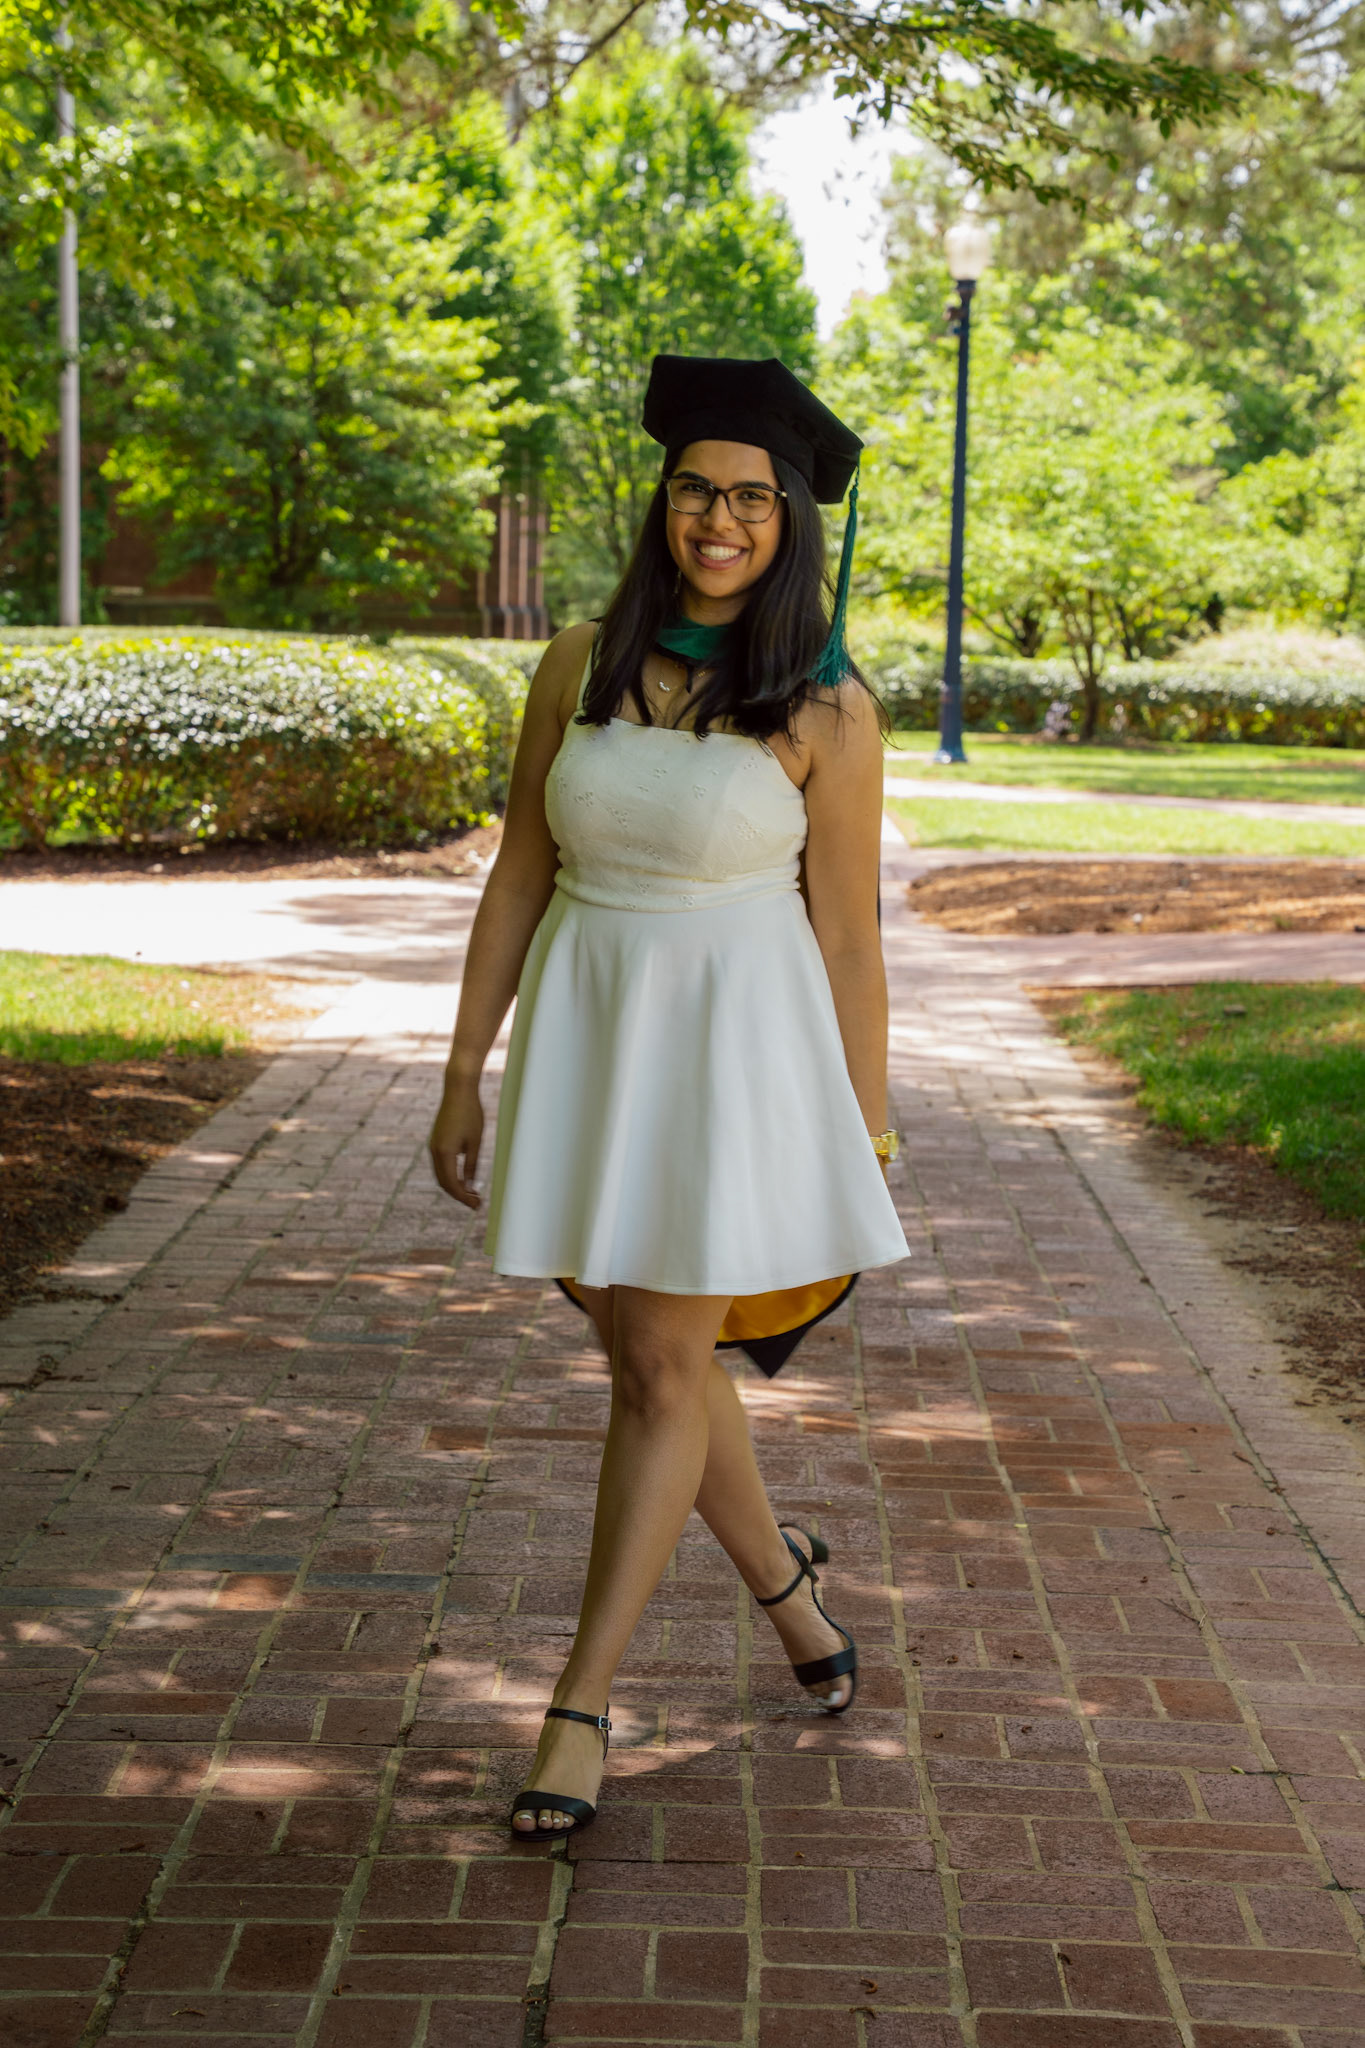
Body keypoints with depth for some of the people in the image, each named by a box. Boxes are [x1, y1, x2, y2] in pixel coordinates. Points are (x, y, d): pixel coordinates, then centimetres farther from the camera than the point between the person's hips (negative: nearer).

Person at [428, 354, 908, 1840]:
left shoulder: (828, 713, -7)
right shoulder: (580, 668, 2)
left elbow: (846, 938, -3)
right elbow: (519, 879, 6)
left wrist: (863, 1143, 0)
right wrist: (464, 1077, 5)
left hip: (737, 1047, -4)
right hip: (583, 1037, 4)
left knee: (663, 1371, -3)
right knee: (646, 1358, 14)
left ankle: (579, 1707, 6)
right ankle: (780, 1577, 40)